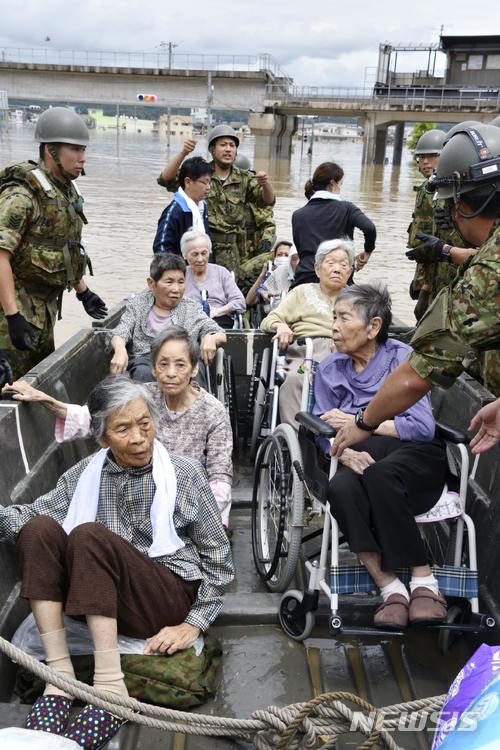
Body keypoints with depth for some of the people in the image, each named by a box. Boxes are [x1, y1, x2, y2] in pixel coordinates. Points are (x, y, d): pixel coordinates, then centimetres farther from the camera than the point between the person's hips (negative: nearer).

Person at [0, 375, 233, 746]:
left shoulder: (184, 474, -1)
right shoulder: (87, 472, 8)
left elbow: (218, 555, 1)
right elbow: (35, 511, -1)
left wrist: (194, 623, -5)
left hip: (169, 599, -4)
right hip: (100, 599, 4)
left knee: (89, 535, -28)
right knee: (37, 529, -19)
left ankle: (110, 686, -30)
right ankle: (59, 676, -23)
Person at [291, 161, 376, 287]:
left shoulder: (298, 215, 11)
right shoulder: (346, 208, 1)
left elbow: (300, 249, 13)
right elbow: (369, 228, -15)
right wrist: (368, 251, 3)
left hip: (305, 278, 3)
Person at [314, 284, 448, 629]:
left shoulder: (402, 358, -1)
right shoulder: (330, 369, 12)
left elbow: (423, 426, -9)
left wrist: (357, 422, -8)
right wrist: (345, 452, -17)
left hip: (413, 454, -3)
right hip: (362, 458, 3)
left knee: (378, 475, -36)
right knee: (341, 489, -32)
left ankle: (424, 582, -24)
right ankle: (391, 589, -26)